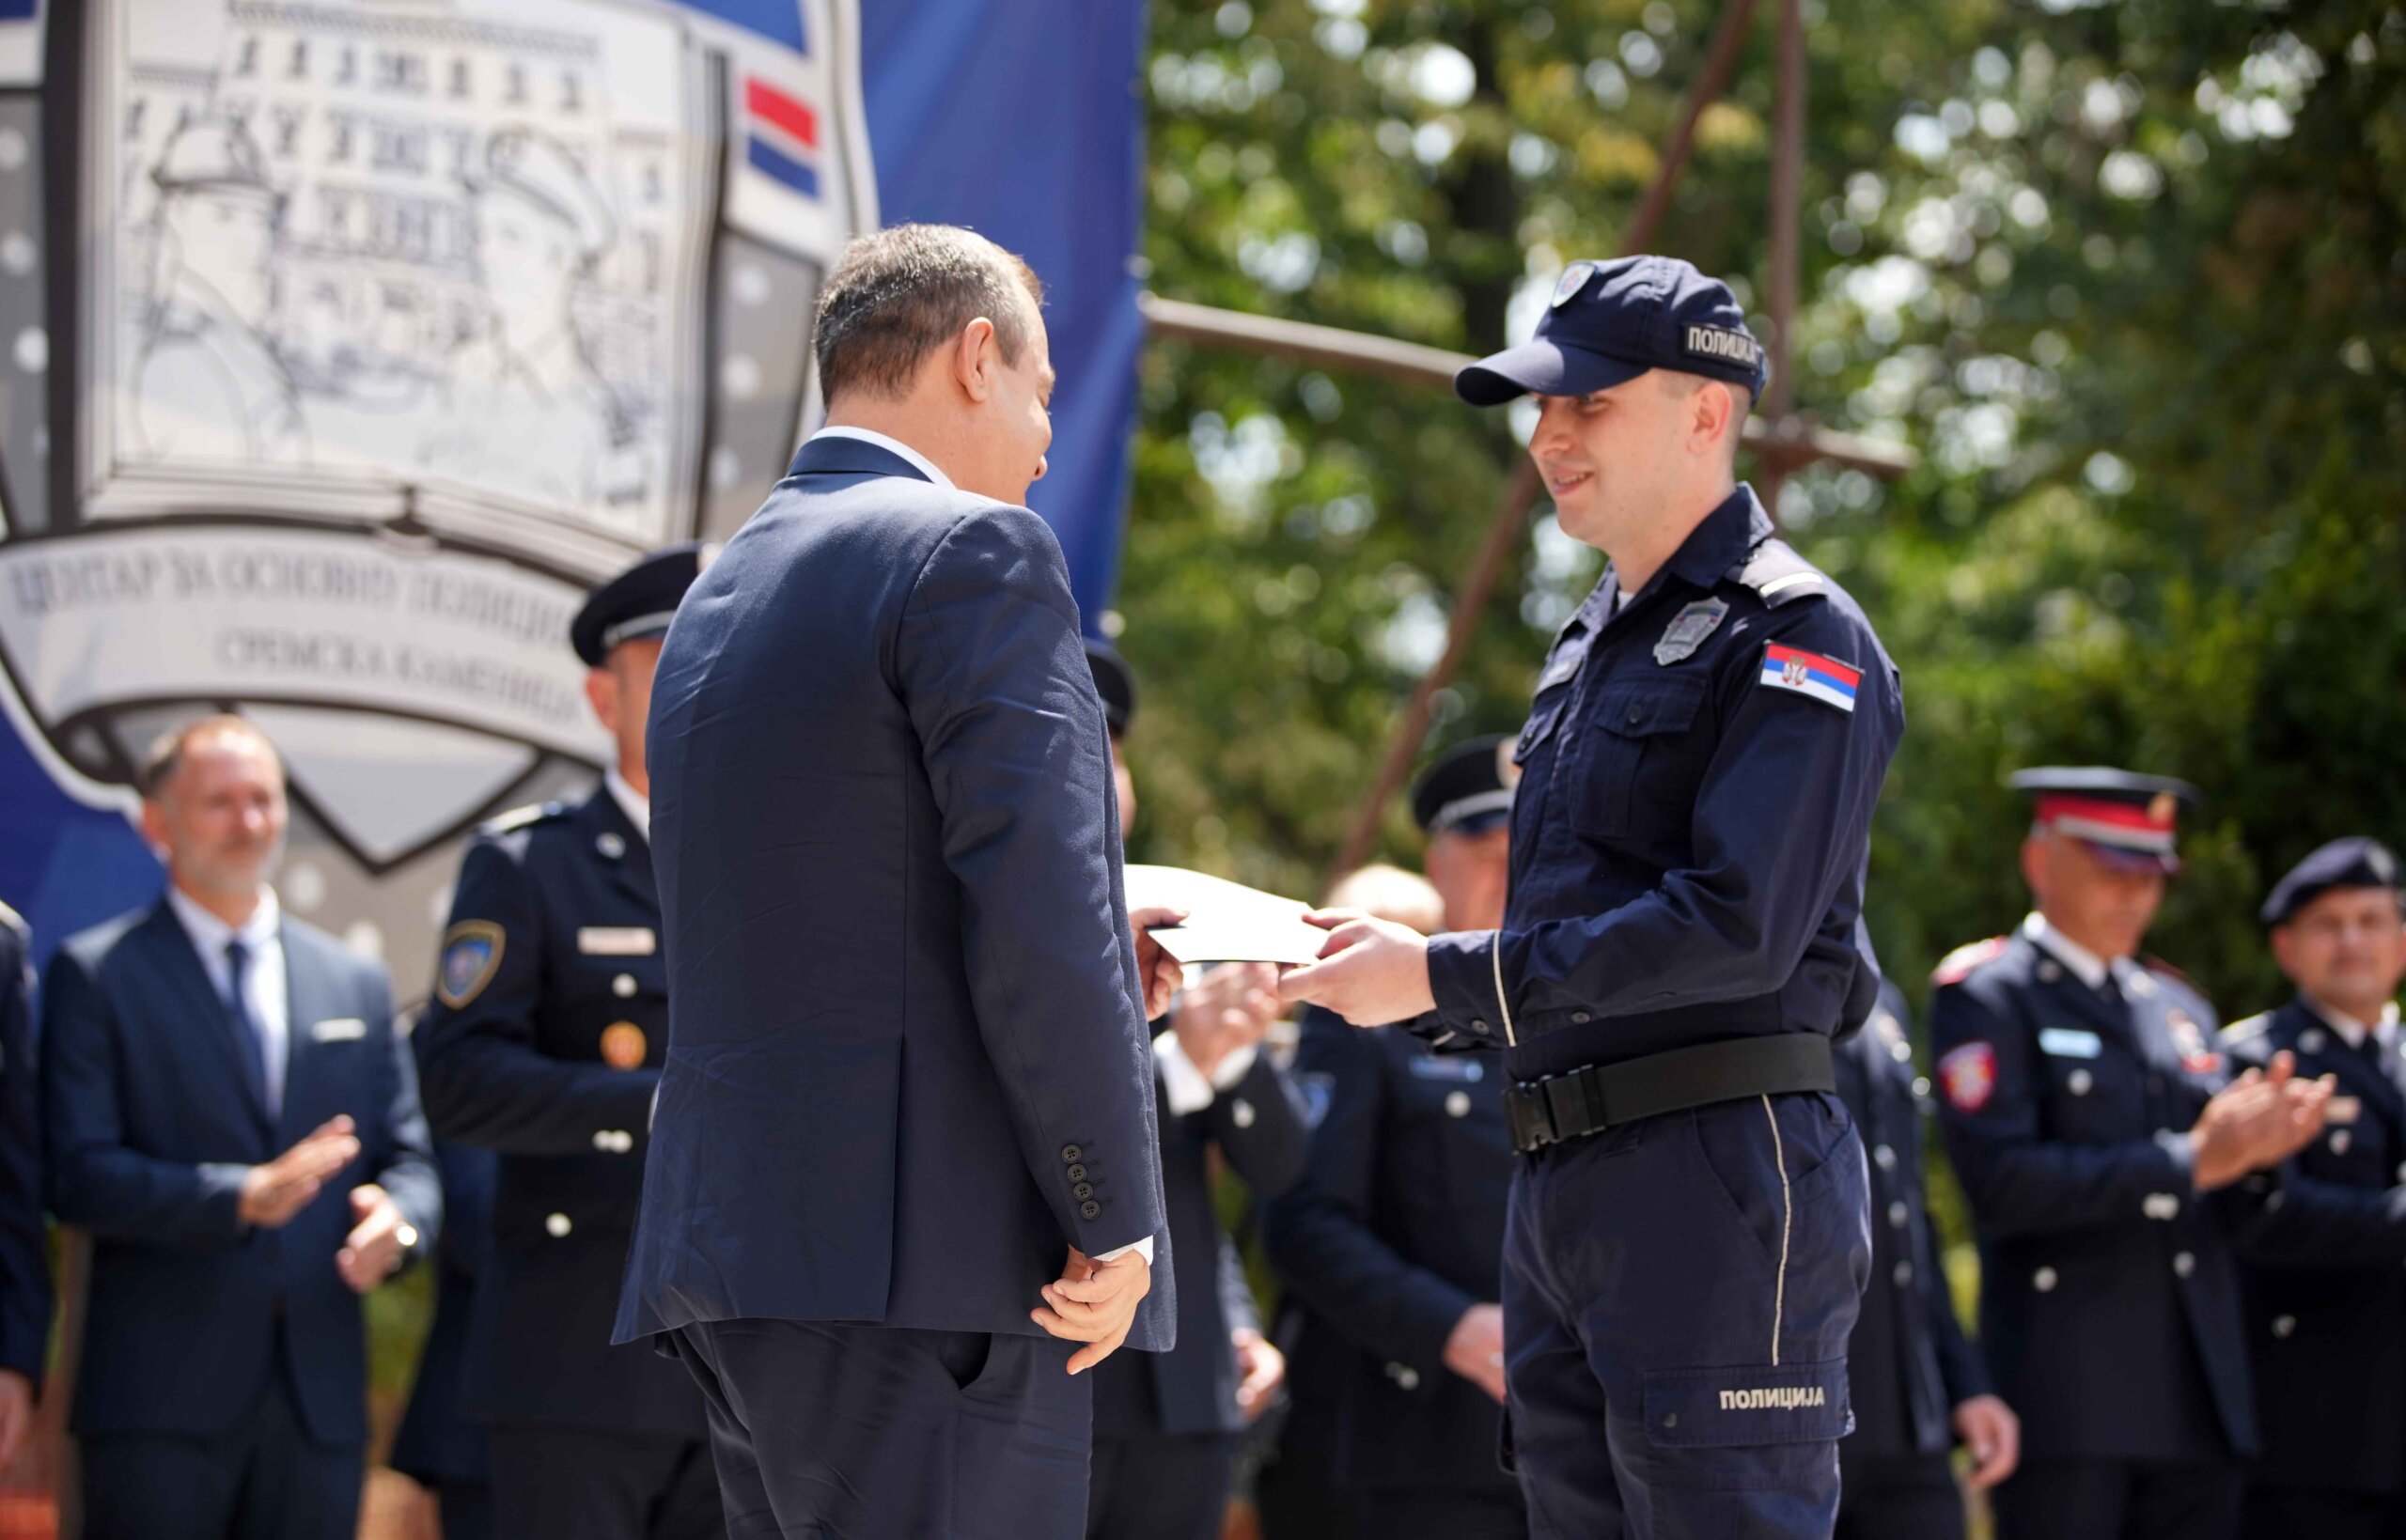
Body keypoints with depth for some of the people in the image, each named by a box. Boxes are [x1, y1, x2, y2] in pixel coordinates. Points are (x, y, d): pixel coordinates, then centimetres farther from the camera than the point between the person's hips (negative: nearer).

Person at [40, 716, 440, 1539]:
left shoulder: (356, 983, 17)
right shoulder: (95, 974, 3)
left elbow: (408, 1160, 16)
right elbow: (80, 1173, -7)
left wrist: (396, 1221, -9)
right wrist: (241, 1198, -20)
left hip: (319, 1402, 4)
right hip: (160, 1400, -4)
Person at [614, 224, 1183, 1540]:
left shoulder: (722, 591, 21)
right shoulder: (974, 552, -6)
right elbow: (1039, 911, -16)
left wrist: (1085, 950, 22)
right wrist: (1114, 1223, -11)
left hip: (731, 1239, 9)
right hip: (928, 1265, -9)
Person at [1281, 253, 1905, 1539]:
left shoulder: (1793, 637, -8)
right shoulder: (1593, 645, 21)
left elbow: (1738, 925, -20)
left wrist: (1442, 977, -17)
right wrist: (1384, 971, 8)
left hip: (1718, 1173, -9)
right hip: (1559, 1186, 9)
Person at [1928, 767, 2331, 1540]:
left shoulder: (2178, 1007, 20)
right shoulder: (1986, 995, -1)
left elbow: (2224, 1218, 19)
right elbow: (2000, 1181, -15)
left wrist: (2257, 1149, -5)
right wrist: (2191, 1160, -15)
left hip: (2198, 1390, 6)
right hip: (2066, 1389, -6)